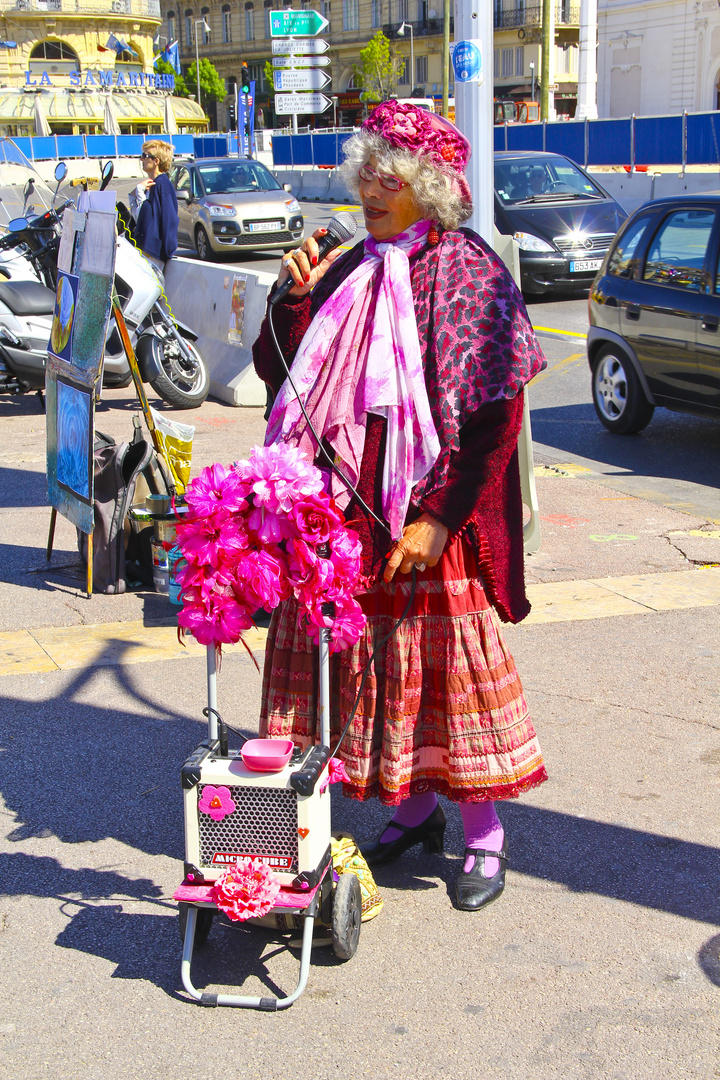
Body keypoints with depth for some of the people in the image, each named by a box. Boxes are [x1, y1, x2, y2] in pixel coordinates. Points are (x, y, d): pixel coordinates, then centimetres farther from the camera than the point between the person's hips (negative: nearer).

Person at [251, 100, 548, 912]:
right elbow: (277, 373, 14)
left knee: (448, 657, 0)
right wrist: (294, 296, -3)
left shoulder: (466, 273, -7)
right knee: (370, 654, 11)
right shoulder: (350, 273, 12)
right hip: (348, 509, 6)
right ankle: (415, 809, 29)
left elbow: (494, 413, -13)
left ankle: (484, 834, 15)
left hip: (430, 513, -6)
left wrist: (440, 518, -19)